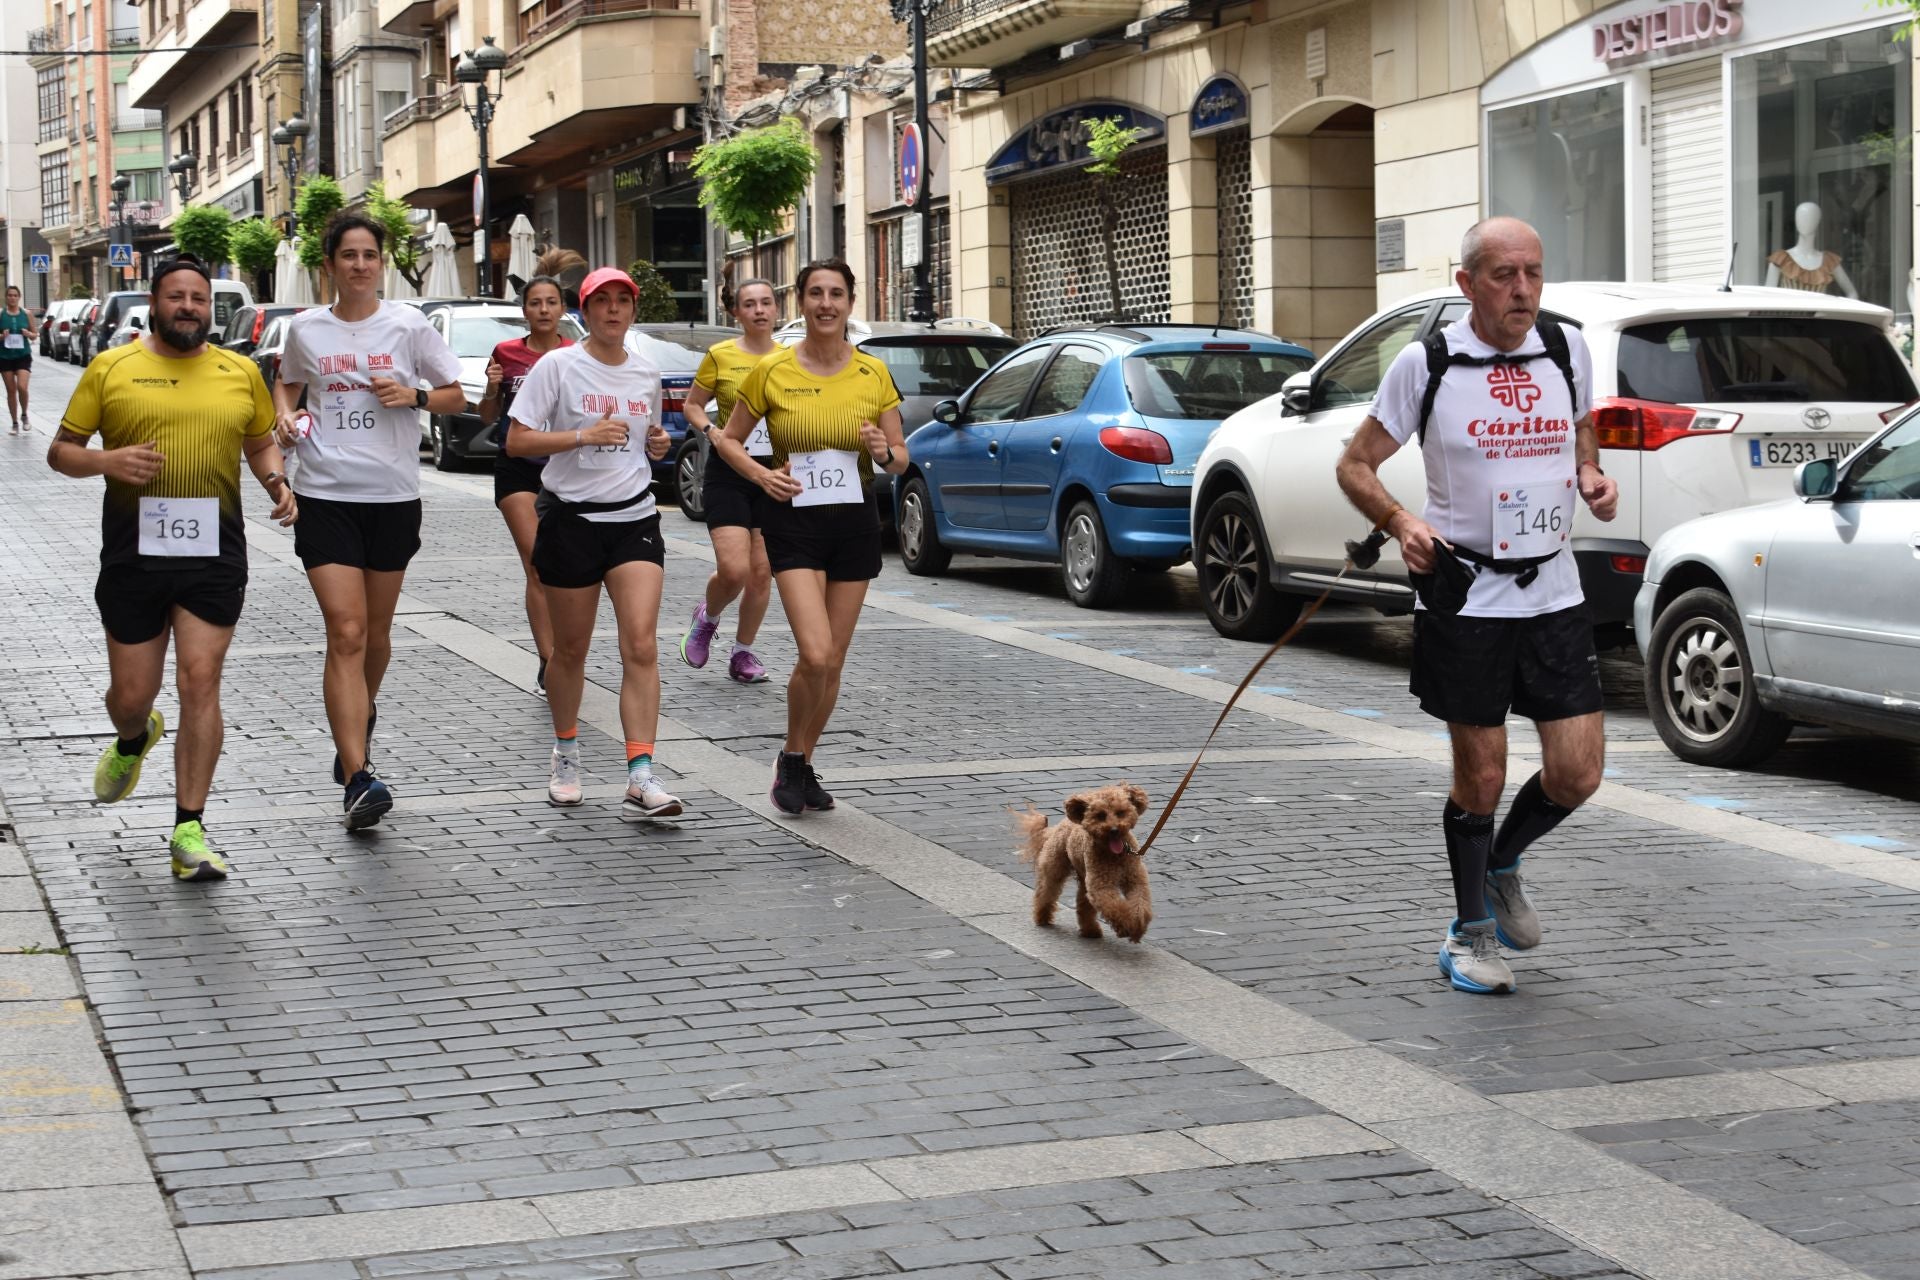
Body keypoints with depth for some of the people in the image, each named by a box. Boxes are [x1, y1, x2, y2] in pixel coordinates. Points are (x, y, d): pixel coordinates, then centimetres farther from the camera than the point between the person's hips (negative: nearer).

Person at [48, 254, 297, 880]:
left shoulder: (240, 373, 8)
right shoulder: (111, 369, 2)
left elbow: (261, 441, 22)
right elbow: (60, 451, 4)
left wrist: (276, 481, 0)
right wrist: (106, 461, -16)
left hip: (214, 554, 1)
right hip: (133, 556, 0)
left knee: (200, 684, -7)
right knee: (132, 694, 8)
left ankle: (189, 832, -2)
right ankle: (133, 741, 46)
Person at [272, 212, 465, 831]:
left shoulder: (408, 325, 1)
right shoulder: (306, 329, 4)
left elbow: (456, 396, 7)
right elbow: (287, 383, 23)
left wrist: (413, 395, -12)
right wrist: (285, 415, 2)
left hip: (393, 496, 1)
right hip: (325, 495, -1)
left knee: (375, 634, 13)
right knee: (346, 633, -12)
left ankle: (362, 716, 45)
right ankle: (357, 780, -18)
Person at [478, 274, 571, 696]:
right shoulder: (506, 353, 3)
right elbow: (488, 416, 11)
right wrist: (492, 389, -9)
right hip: (517, 466, -1)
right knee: (538, 565, -10)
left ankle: (553, 662, 19)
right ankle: (550, 663, -14)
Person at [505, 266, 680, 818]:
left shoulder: (647, 373, 10)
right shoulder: (558, 366, -4)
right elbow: (516, 441, -9)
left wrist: (658, 446, 2)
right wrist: (585, 435, -20)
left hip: (635, 519, 3)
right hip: (571, 520, -3)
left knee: (641, 645, -12)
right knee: (570, 649, 8)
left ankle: (641, 778, -16)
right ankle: (565, 754, 32)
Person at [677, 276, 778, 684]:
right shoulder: (720, 356, -3)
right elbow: (692, 405, 6)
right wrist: (711, 431, -12)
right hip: (728, 476, -3)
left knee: (761, 572, 3)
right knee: (733, 571, -13)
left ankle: (743, 654, 19)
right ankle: (707, 618, 20)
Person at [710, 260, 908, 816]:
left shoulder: (873, 374, 2)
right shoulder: (772, 371, -4)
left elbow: (899, 460, 9)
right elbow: (728, 440, 7)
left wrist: (885, 452, -14)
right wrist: (761, 474, -11)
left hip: (855, 521, 3)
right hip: (794, 520, -3)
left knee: (833, 661, 8)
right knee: (814, 655, -17)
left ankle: (804, 766, 26)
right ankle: (791, 759, 6)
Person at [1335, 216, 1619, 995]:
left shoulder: (1566, 349, 4)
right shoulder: (1426, 364, -7)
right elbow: (1356, 465, 0)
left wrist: (1591, 477, 3)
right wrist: (1401, 523, -18)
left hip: (1553, 590, 4)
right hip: (1465, 596, -4)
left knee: (1577, 774, 1)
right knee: (1481, 775, 2)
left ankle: (1502, 863, 32)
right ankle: (1471, 931, 22)